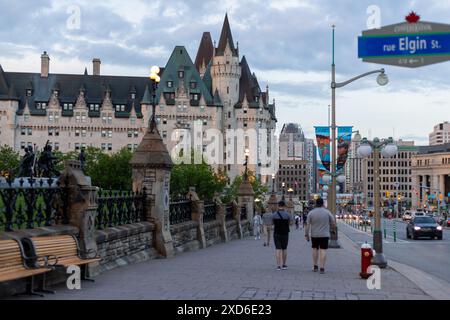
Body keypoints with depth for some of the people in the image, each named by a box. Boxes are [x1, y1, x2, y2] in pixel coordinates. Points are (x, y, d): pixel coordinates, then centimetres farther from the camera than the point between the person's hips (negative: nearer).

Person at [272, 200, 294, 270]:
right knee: (284, 249, 13)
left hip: (276, 234, 0)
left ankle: (278, 265, -7)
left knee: (278, 249, 1)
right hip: (285, 234, 0)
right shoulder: (287, 214, -8)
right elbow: (291, 223, 4)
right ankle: (284, 265, 19)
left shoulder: (274, 214, -6)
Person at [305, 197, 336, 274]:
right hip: (325, 235, -1)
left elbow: (307, 225, -5)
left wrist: (306, 235, 2)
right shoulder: (327, 212, -4)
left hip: (314, 235, 1)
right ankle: (322, 268, -7)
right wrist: (331, 227, 21)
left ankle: (315, 266, 18)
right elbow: (333, 224, 0)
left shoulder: (311, 213, -4)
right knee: (323, 250, -1)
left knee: (315, 249, 17)